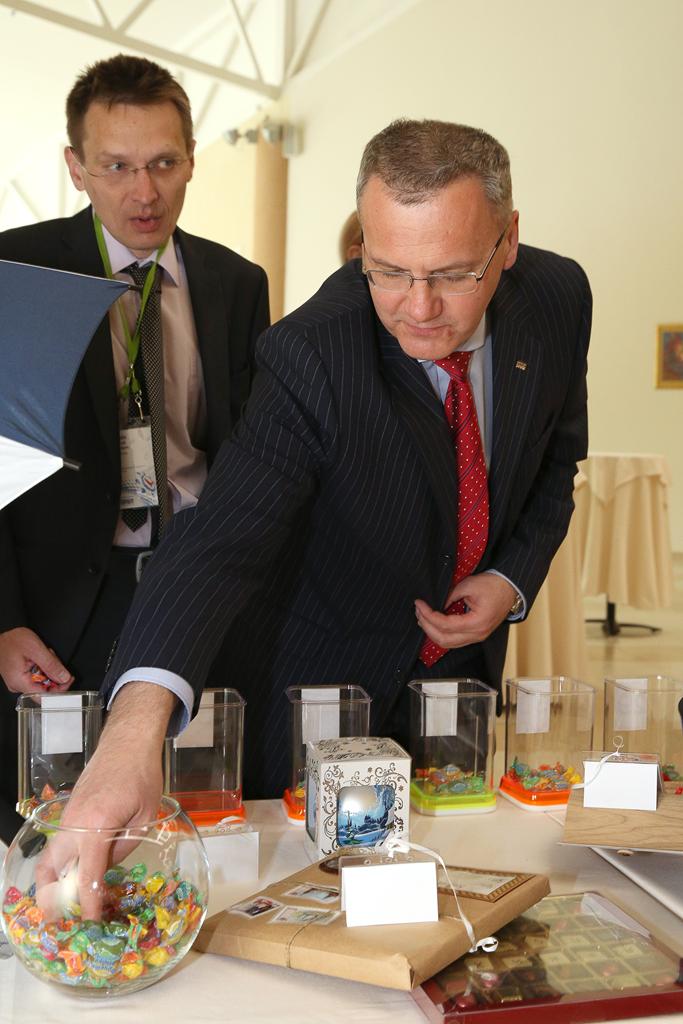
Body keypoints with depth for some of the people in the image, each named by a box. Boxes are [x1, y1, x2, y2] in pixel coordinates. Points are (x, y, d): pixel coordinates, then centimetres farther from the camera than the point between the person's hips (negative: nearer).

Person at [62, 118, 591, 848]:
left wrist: (513, 579, -12)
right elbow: (222, 540, -41)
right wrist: (139, 718, -57)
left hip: (466, 657, 5)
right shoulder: (309, 356, -31)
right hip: (321, 683, -4)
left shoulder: (559, 297, -14)